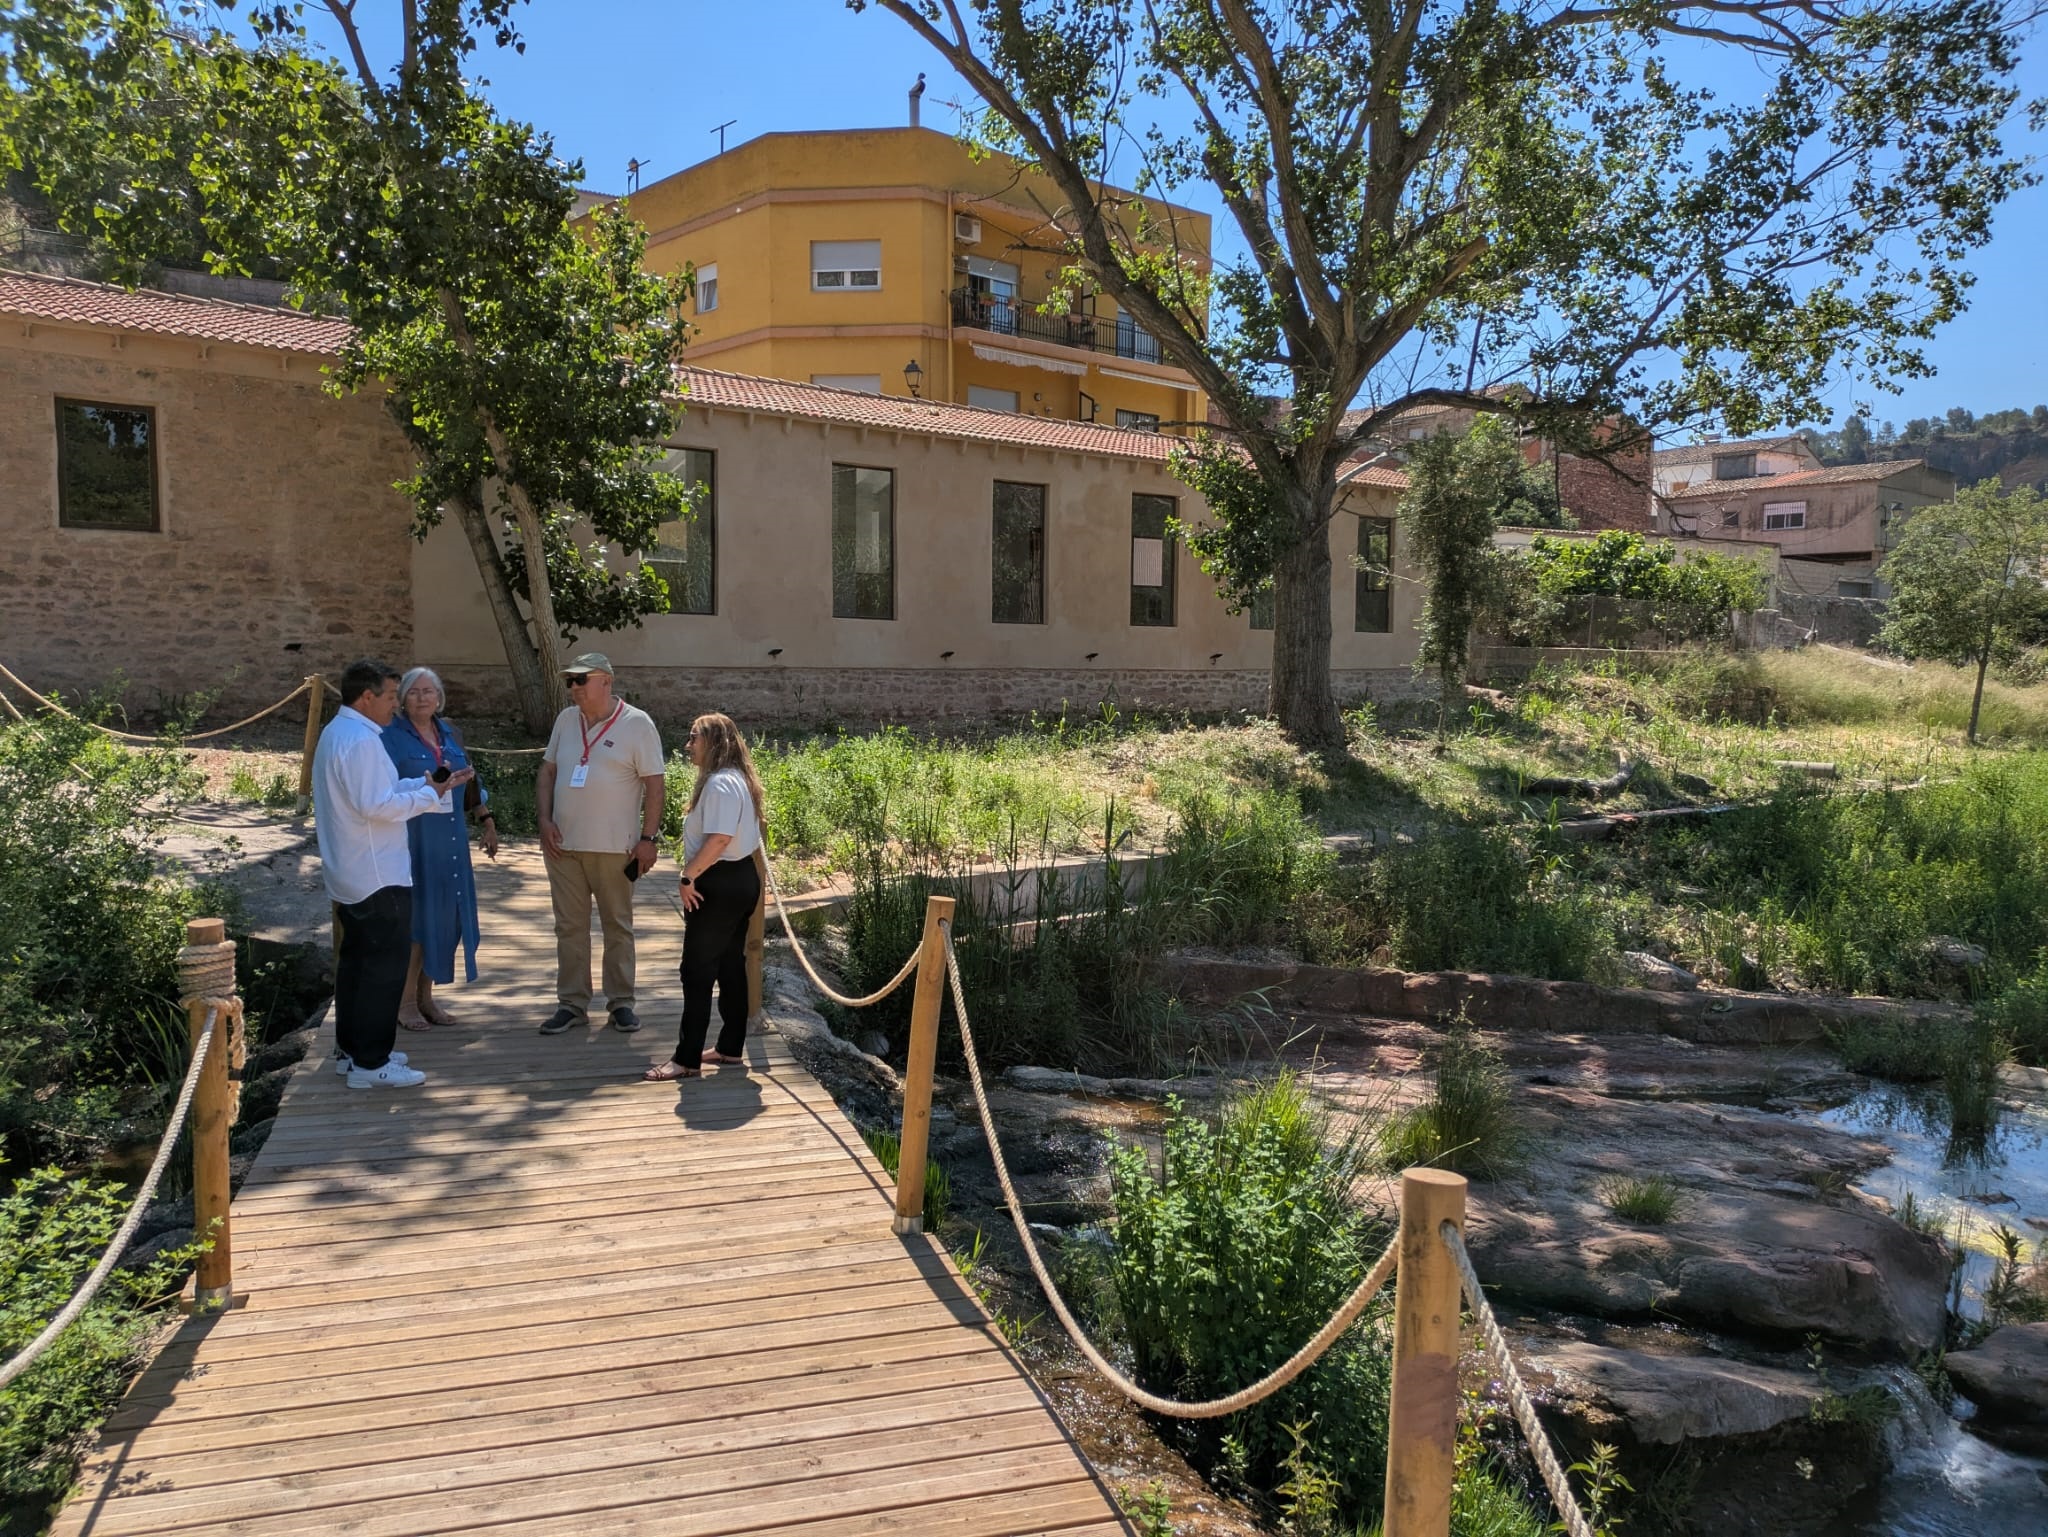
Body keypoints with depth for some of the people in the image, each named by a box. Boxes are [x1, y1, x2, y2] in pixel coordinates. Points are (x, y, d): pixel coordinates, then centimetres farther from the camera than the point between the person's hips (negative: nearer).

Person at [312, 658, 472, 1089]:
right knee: (386, 965, -5)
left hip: (349, 876, 11)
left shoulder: (337, 733, 14)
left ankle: (350, 1050, 27)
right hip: (377, 877, -11)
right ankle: (370, 1063, -1)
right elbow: (377, 805, -26)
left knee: (355, 959, 17)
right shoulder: (361, 741, -20)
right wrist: (429, 795, -16)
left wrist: (429, 783, 8)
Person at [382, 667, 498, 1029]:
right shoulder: (391, 737, -5)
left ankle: (426, 996, 20)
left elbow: (470, 783, 21)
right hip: (410, 841, -6)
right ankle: (405, 1001, 9)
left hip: (449, 842, 6)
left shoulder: (450, 734, 14)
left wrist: (487, 821, 19)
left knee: (444, 917, 8)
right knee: (412, 918, -3)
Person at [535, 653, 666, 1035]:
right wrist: (545, 821, 2)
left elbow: (654, 784, -8)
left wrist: (648, 838, -11)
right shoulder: (566, 720, 8)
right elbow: (547, 772, 14)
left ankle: (620, 1003, 17)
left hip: (614, 847, -4)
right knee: (569, 926, 9)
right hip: (562, 844, 5)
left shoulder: (636, 724, -7)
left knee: (617, 926, 7)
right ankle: (572, 1004, 18)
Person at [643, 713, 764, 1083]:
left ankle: (687, 1058, 0)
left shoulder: (719, 784, -18)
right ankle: (731, 1047, 22)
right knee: (731, 966, 14)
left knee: (698, 971, -5)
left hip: (720, 885, -11)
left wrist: (689, 876, -20)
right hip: (741, 878, 11)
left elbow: (719, 838, -27)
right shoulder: (737, 780, 15)